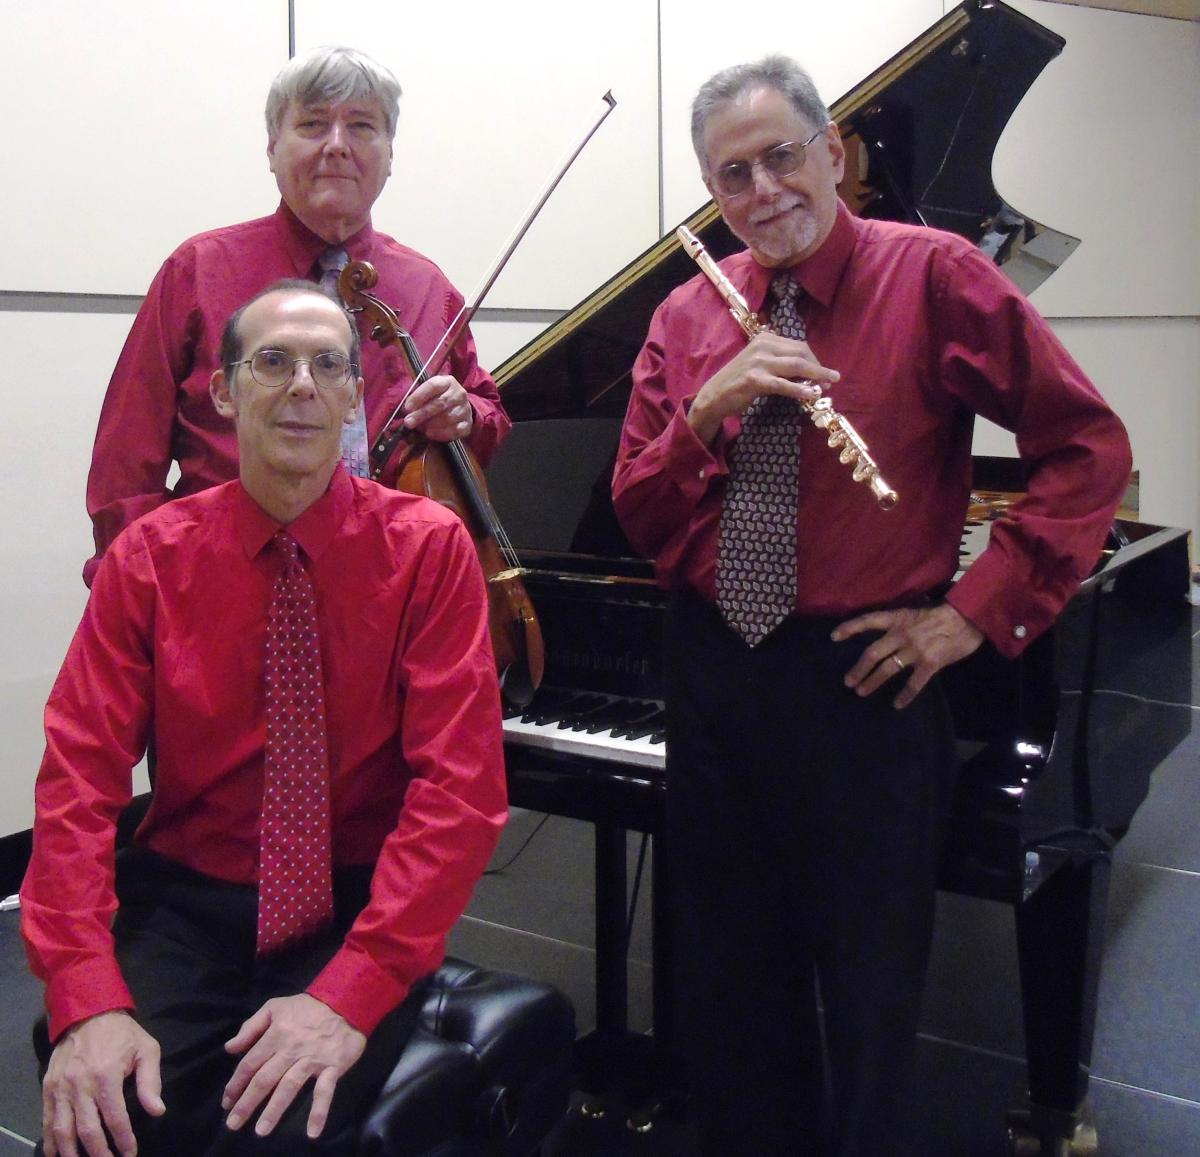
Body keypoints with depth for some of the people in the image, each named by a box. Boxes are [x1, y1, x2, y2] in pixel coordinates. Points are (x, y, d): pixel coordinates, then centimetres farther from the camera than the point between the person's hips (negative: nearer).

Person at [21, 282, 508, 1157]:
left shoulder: (429, 548, -6)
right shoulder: (150, 558, 0)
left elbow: (463, 786, -13)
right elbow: (80, 774, -6)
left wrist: (350, 993, -23)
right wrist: (89, 999, -20)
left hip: (357, 907, -1)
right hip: (184, 901, 2)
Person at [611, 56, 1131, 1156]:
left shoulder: (932, 276, -7)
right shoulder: (688, 317, 5)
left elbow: (1089, 448, -9)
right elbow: (640, 518, 2)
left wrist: (977, 611, -14)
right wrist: (704, 410, -16)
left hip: (863, 675, -4)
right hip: (711, 672, 5)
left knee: (869, 984, 13)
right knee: (731, 980, 20)